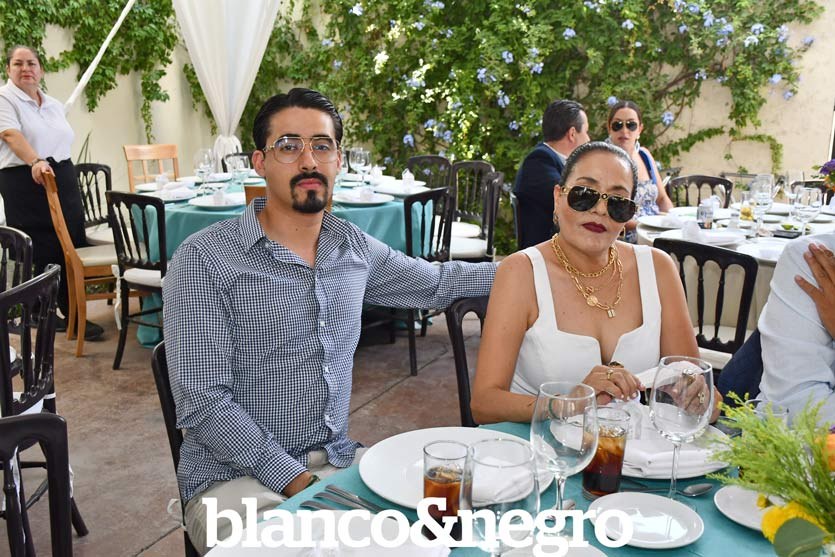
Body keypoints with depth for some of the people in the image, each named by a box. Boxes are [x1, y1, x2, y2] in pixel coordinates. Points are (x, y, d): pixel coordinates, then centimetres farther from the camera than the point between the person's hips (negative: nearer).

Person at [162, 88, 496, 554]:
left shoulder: (353, 247, 5)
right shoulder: (205, 260, -13)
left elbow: (436, 282, 21)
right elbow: (202, 404, -17)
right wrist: (295, 480, -22)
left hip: (338, 461, 6)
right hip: (237, 479, -5)